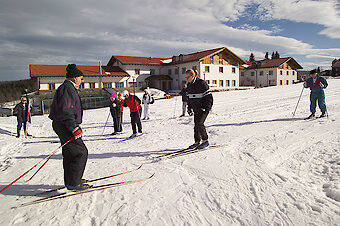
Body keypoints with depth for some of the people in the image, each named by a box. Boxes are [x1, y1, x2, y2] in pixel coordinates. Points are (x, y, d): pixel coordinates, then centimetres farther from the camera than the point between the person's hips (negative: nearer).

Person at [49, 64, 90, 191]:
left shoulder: (68, 88, 19)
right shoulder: (67, 88, -15)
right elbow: (66, 111, -25)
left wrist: (74, 126, 27)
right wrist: (74, 128, -26)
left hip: (64, 126, 11)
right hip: (65, 126, -11)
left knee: (69, 153, 17)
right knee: (81, 152, -7)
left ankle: (70, 181, 27)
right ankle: (73, 183, -1)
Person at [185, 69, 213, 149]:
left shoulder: (201, 83, -15)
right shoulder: (189, 85, 9)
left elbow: (208, 96, -15)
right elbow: (189, 97, 19)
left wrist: (207, 108, -20)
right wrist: (189, 107, 15)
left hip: (204, 108, -7)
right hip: (196, 109, 7)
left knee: (199, 123, -14)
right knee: (196, 125, 6)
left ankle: (205, 140, 2)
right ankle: (197, 142, 16)